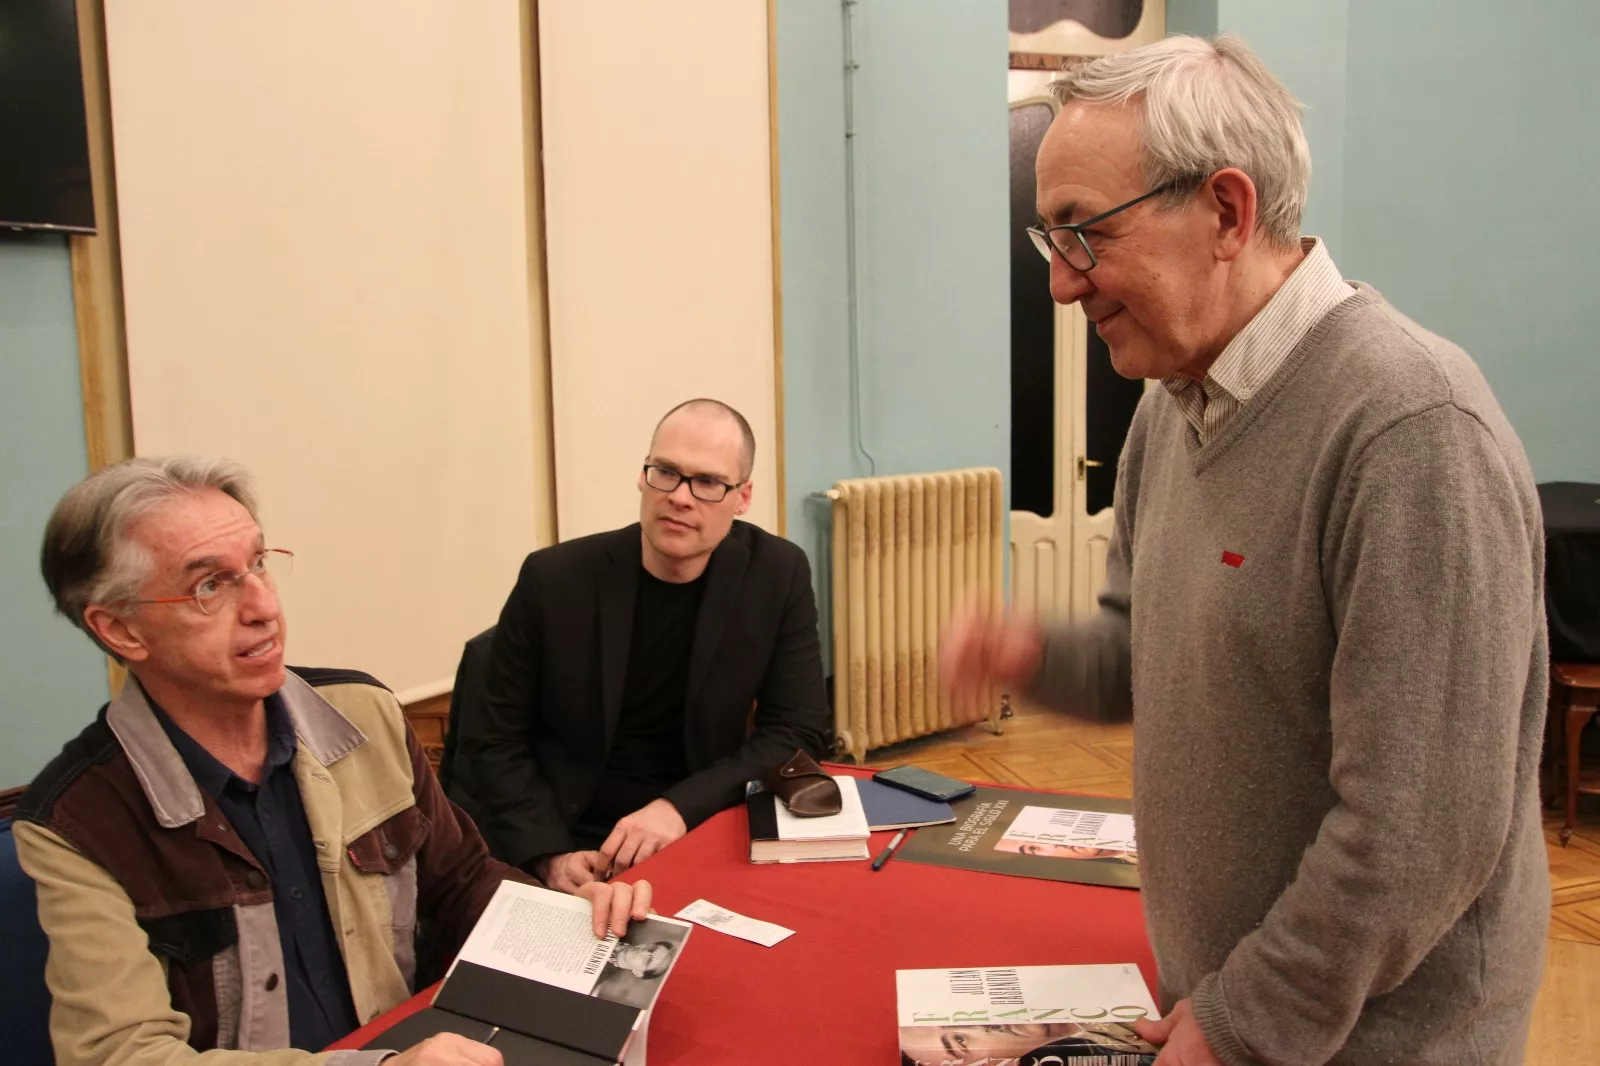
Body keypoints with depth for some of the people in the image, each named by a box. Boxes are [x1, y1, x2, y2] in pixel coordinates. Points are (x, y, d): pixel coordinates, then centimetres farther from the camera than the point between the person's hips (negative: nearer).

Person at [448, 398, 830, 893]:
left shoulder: (776, 574, -6)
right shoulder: (554, 578, -8)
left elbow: (798, 732, -5)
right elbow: (492, 741, -3)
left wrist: (680, 808, -18)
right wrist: (551, 854, -18)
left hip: (693, 836, 2)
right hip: (559, 838, -1)